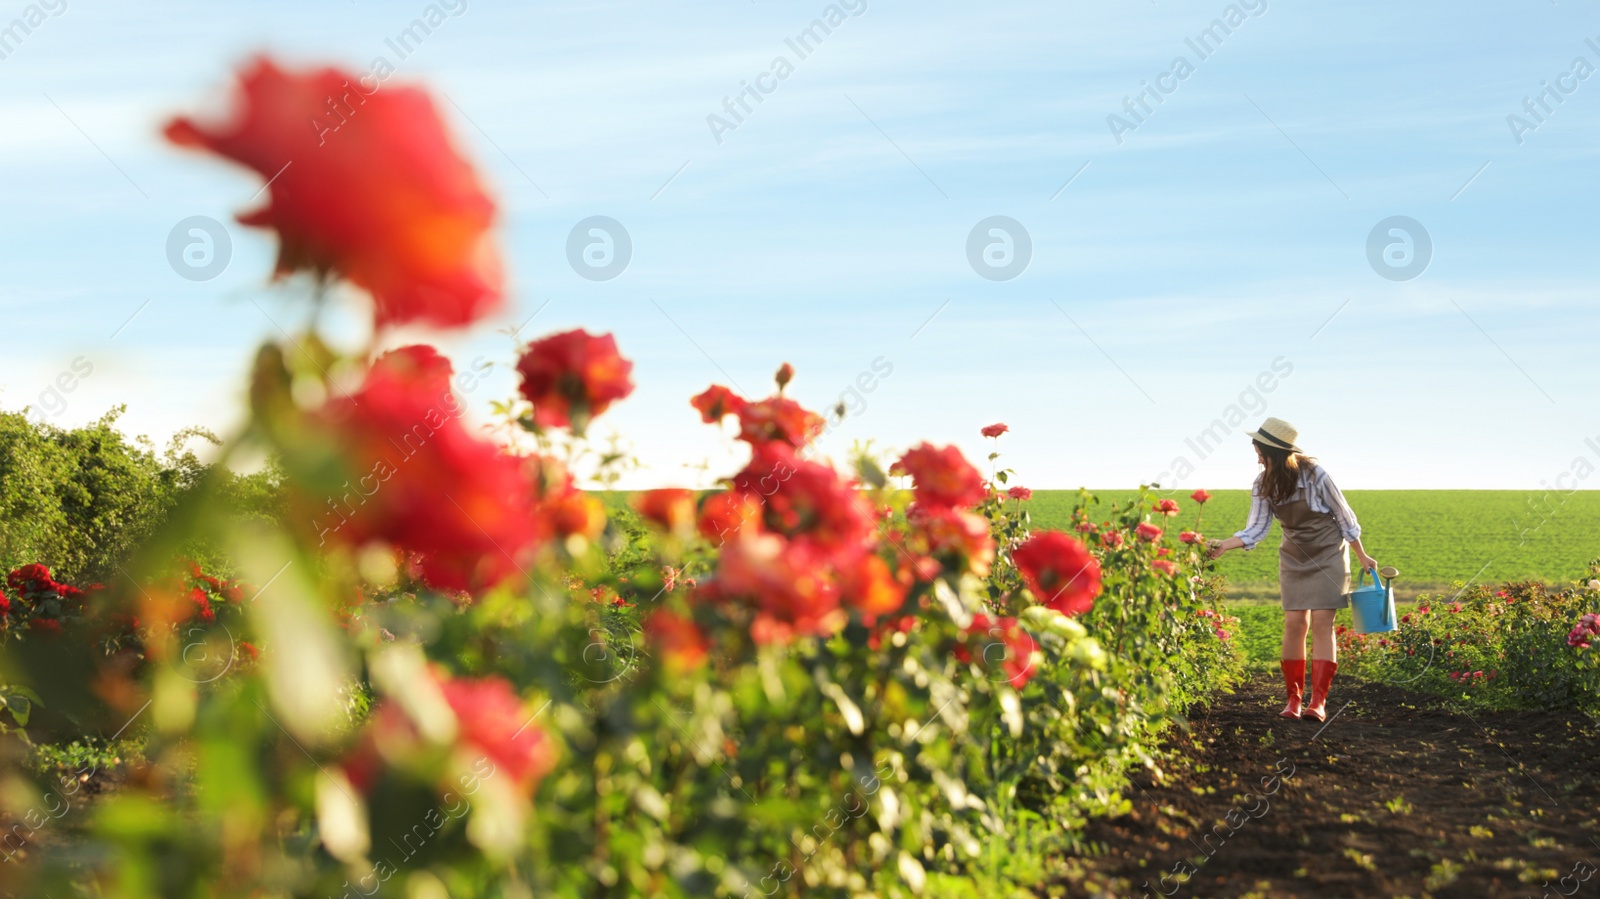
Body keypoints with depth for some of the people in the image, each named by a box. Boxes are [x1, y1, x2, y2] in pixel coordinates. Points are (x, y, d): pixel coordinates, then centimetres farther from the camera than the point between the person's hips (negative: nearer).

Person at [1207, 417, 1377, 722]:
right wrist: (1224, 545, -27)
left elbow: (1344, 516, -10)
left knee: (1322, 623, -10)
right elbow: (1257, 529, -10)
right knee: (1294, 622, -4)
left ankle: (1318, 701, -10)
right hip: (1293, 558, 4)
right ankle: (1293, 699, 4)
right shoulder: (1264, 486, -9)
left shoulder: (1315, 475, -22)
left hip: (1328, 555, -4)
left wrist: (1362, 557, -2)